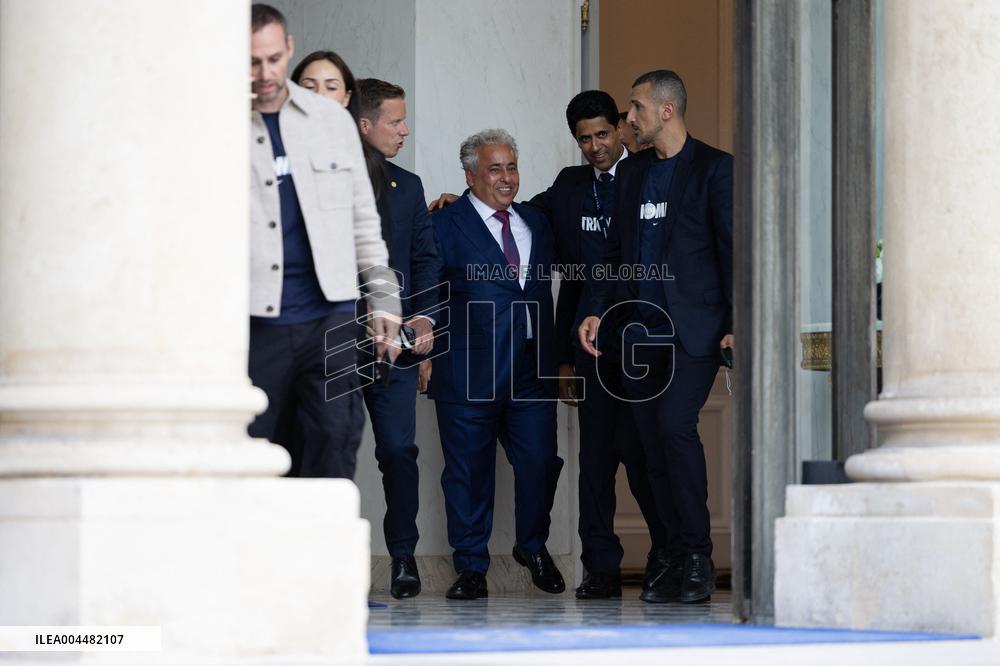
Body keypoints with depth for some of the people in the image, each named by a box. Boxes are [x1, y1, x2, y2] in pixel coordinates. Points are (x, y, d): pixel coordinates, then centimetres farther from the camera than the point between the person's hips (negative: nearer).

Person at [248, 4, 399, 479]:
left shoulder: (331, 119, 12)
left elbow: (362, 218, 17)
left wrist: (383, 296, 12)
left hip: (328, 316, 1)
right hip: (254, 320, -1)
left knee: (334, 441, -10)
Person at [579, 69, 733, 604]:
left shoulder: (713, 168, -1)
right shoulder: (631, 173, 17)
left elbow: (732, 249, -4)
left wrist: (735, 324, -10)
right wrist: (597, 311, 7)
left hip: (692, 329, -6)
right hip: (638, 332, 6)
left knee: (675, 425, -20)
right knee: (655, 447, 3)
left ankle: (697, 557, -13)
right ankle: (680, 564, 8)